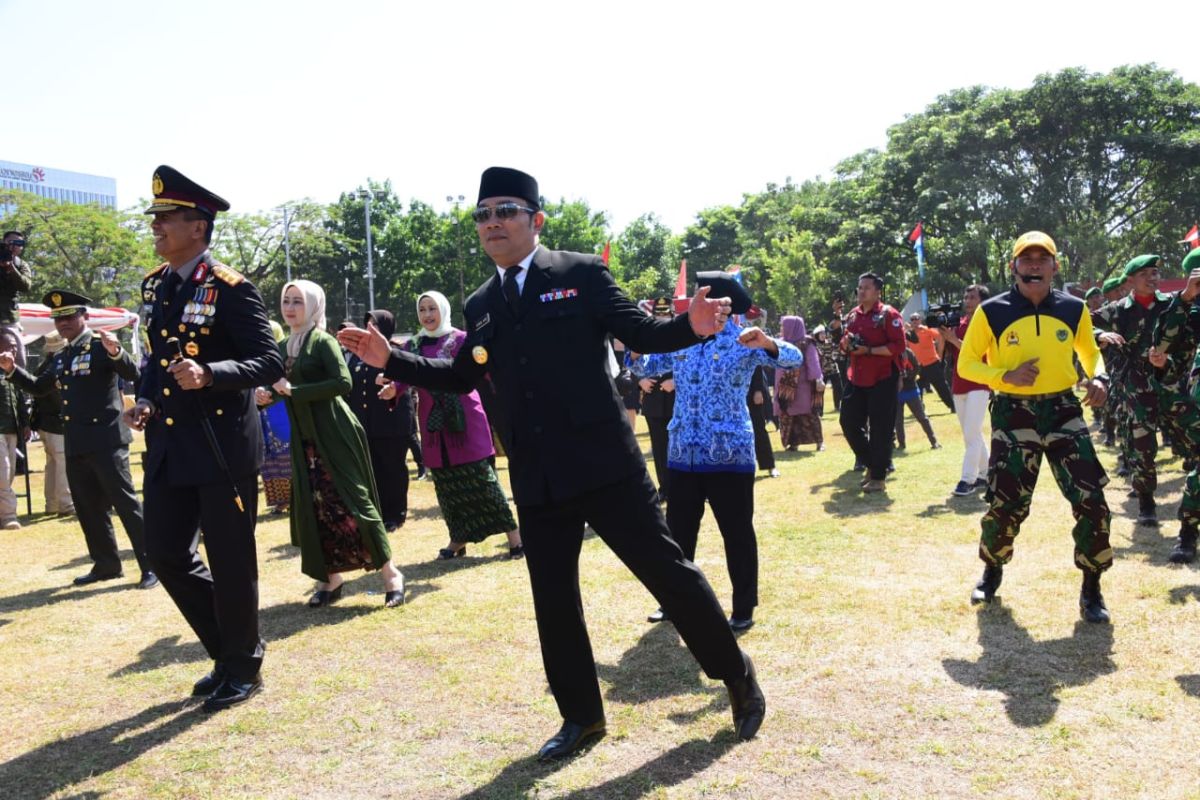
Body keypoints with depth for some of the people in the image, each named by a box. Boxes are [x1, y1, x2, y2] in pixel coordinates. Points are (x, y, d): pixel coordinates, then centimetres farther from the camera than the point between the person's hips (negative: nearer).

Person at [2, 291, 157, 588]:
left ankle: (151, 566, -2)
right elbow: (39, 388, 28)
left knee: (125, 503, -6)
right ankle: (106, 564, 24)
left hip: (106, 440, -8)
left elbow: (132, 373, -19)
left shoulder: (102, 346, -5)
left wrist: (116, 351, -37)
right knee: (89, 508, 13)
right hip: (75, 445, 8)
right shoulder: (61, 357, 17)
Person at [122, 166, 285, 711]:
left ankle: (242, 668, 22)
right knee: (165, 552, 10)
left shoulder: (231, 290, -11)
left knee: (230, 559, 3)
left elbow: (270, 363, -15)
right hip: (168, 445, 8)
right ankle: (226, 650, 29)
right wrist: (145, 401, 4)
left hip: (223, 445, -7)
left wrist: (209, 375, -30)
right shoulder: (154, 286, 11)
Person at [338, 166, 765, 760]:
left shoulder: (582, 274, -1)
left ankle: (737, 676, 25)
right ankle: (581, 716, 29)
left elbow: (640, 334, -2)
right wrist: (391, 360, 11)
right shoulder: (480, 306, 13)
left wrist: (691, 327, -21)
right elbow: (461, 378, 20)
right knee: (553, 598, 11)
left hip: (604, 462, -5)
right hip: (536, 479, 5)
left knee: (665, 568, 3)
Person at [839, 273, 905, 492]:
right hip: (856, 379, 7)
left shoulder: (888, 314, -8)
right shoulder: (853, 315, 13)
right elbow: (846, 346, 21)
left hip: (883, 379, -7)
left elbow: (898, 346, -16)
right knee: (849, 422, 8)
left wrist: (868, 350, -22)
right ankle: (871, 464, 26)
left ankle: (879, 477, 8)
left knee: (881, 429, -2)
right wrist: (846, 344, -3)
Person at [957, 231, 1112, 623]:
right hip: (1013, 414, -2)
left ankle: (1091, 589, 13)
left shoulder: (1074, 309, 3)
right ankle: (992, 570, 27)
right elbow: (966, 364, 1)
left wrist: (1098, 378, -3)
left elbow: (1089, 352, 18)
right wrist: (1006, 376, -17)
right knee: (1006, 503, -2)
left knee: (1091, 500, -5)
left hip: (1063, 410, 2)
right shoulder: (991, 312, -5)